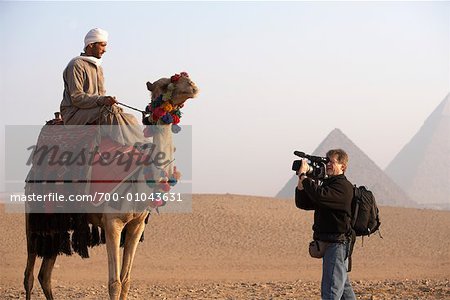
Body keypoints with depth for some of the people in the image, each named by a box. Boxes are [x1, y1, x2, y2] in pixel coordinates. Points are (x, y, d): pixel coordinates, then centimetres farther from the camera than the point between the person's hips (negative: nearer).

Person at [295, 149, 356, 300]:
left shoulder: (343, 186, -13)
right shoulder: (326, 184, 16)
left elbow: (320, 196, -30)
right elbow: (303, 203, 12)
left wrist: (303, 175, -22)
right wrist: (301, 181, -2)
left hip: (338, 243, -10)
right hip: (328, 243, 10)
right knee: (343, 287, 17)